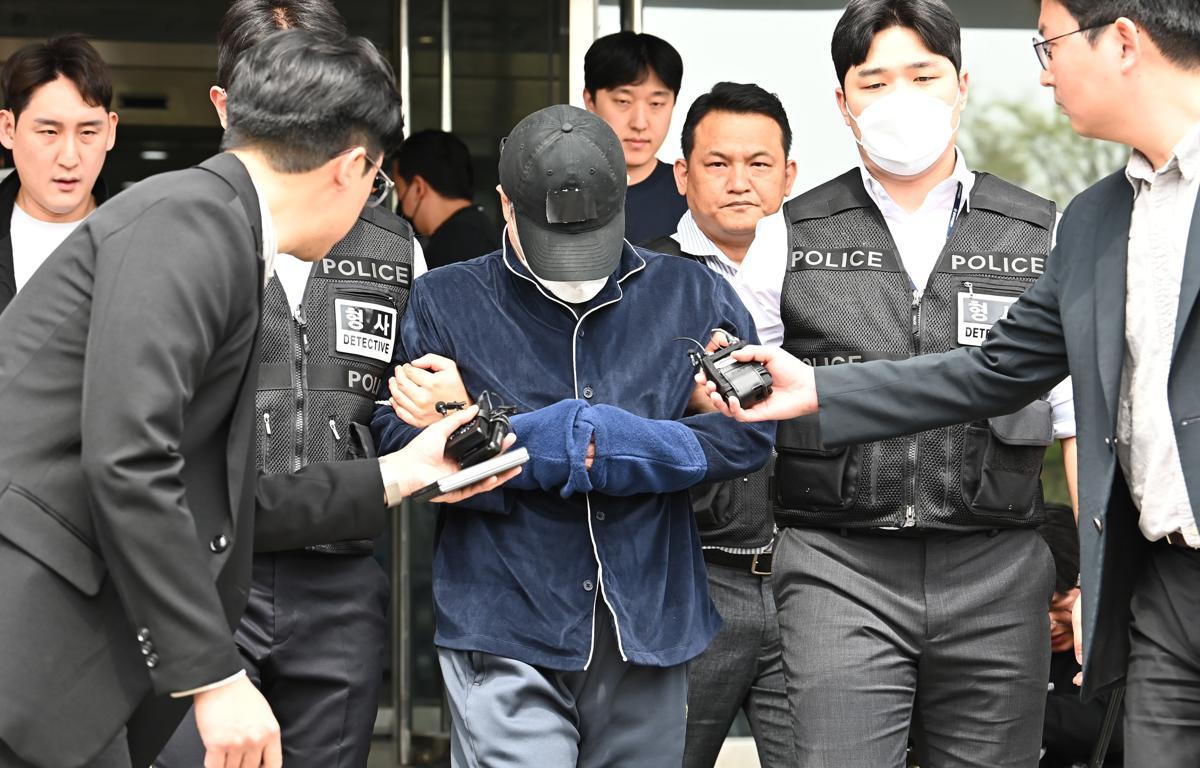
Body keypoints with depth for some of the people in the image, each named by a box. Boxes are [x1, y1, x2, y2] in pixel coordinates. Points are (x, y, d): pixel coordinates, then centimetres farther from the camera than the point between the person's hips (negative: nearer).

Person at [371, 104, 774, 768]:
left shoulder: (691, 296, 8)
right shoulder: (443, 304, 3)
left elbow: (745, 432, 0)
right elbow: (396, 441, -8)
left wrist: (608, 445, -12)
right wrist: (559, 442, -13)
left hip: (650, 630, 3)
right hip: (505, 637, -2)